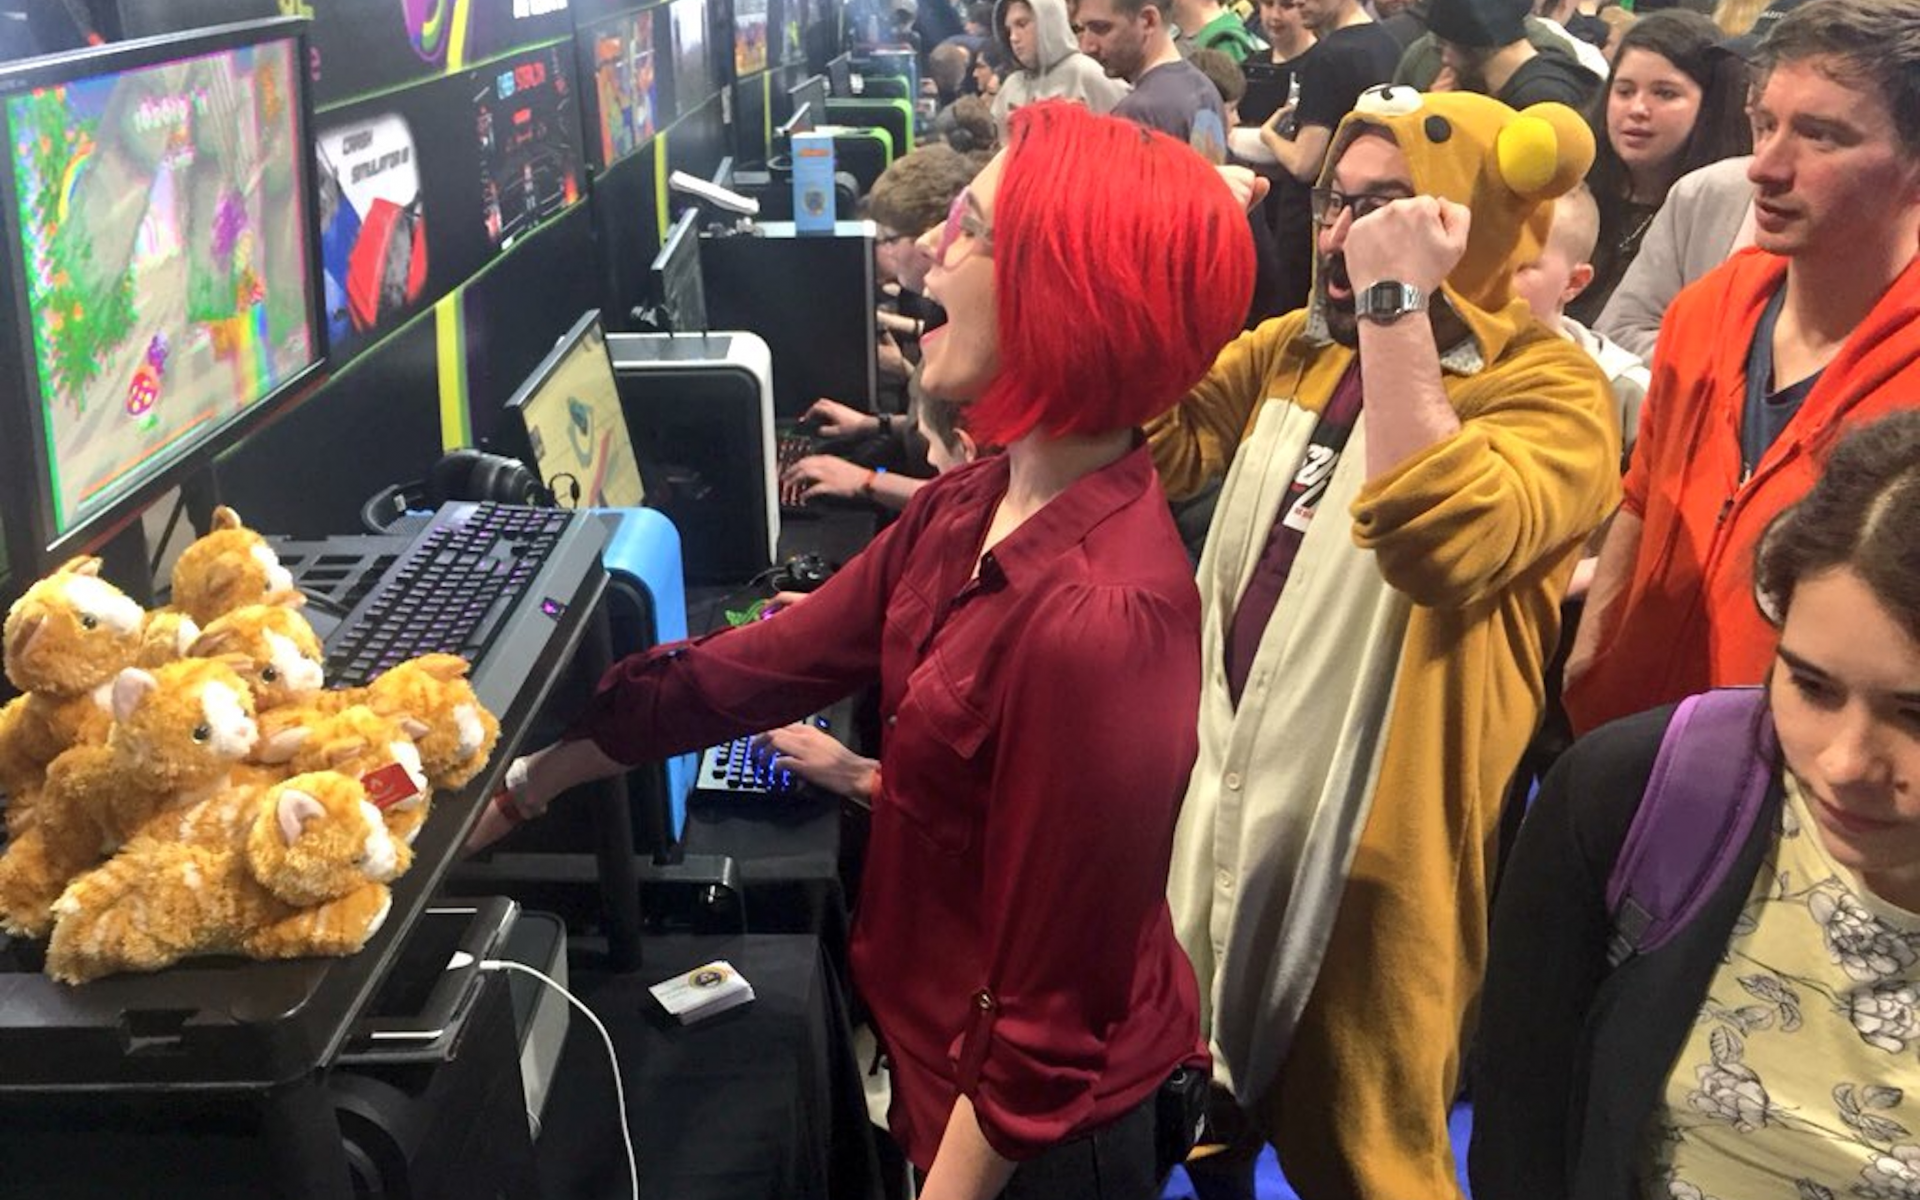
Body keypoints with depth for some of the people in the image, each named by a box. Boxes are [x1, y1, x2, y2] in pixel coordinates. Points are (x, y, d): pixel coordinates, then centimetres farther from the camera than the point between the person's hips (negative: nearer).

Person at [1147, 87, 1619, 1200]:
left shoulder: (1551, 387, -15)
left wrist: (1396, 304, -31)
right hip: (1226, 787, 7)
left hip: (1375, 827, -6)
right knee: (1202, 1108, 23)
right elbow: (1156, 449, -2)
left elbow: (1436, 539, -34)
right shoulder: (1291, 347, 8)